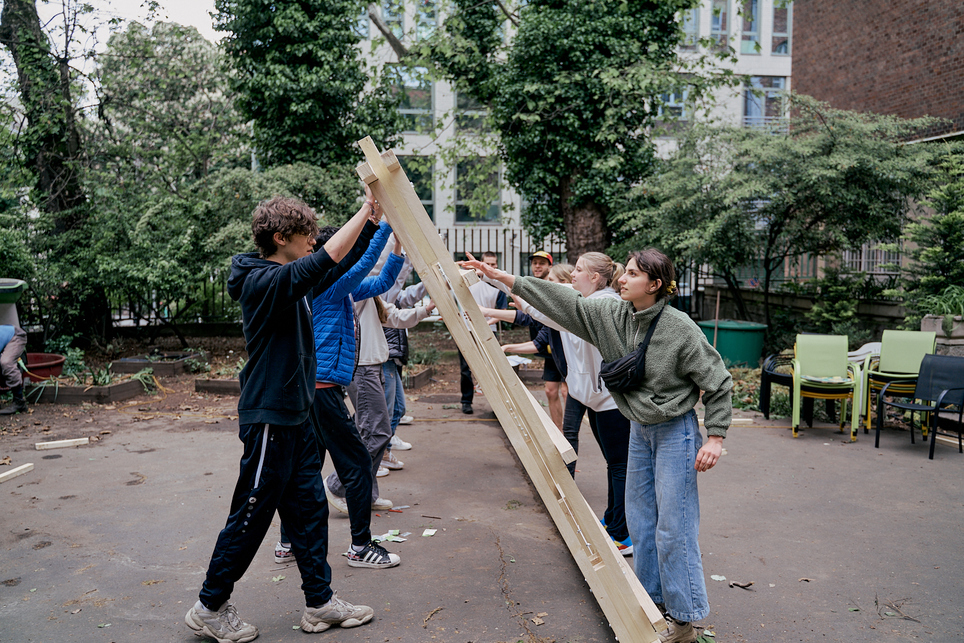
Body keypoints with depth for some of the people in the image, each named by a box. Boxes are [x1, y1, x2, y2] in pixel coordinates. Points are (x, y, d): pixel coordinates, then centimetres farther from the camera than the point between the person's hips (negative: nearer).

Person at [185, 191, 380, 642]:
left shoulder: (291, 280, 10)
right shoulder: (263, 282, -19)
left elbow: (340, 265, 17)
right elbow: (326, 261, -33)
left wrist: (373, 219, 6)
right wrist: (368, 208, -26)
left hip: (294, 417, 10)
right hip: (268, 419, -9)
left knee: (309, 509, 13)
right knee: (251, 517, 4)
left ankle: (319, 602, 25)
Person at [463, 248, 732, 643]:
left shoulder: (680, 328, -19)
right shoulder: (612, 316, -3)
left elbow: (717, 382, -12)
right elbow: (566, 303, -3)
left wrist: (715, 438, -16)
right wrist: (503, 278, -6)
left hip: (675, 432, -7)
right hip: (639, 431, 7)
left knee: (673, 528, -2)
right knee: (639, 518, 15)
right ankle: (652, 598, 32)